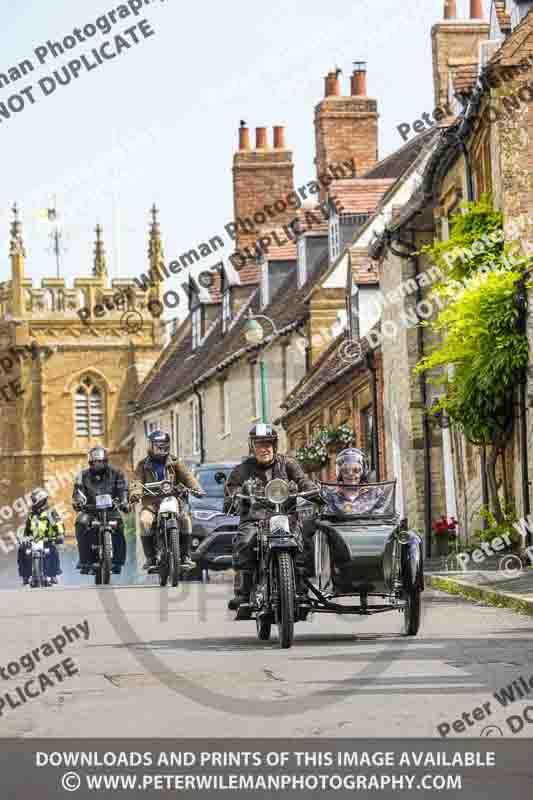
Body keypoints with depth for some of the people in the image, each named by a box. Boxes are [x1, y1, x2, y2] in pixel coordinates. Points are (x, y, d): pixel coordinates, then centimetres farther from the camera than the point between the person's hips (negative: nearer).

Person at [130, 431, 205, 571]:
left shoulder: (174, 462, 13)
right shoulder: (143, 465, 11)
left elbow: (187, 476, 2)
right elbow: (138, 482, -1)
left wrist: (197, 488, -18)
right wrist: (135, 494, -24)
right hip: (151, 503, -1)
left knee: (185, 518, -27)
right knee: (145, 521, -31)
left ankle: (186, 556, -18)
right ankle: (150, 557, -20)